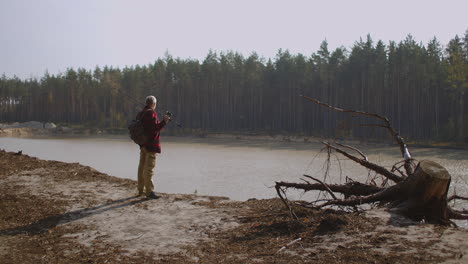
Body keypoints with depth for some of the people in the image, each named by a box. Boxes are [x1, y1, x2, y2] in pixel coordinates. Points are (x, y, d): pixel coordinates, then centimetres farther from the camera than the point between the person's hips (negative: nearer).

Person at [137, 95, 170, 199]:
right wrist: (164, 121, -13)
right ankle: (149, 191, -8)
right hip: (151, 144, -9)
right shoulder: (151, 113, -15)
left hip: (143, 144, 9)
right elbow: (155, 128, -21)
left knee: (142, 167, 15)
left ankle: (141, 190, 24)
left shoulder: (140, 114, 12)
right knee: (149, 168, -9)